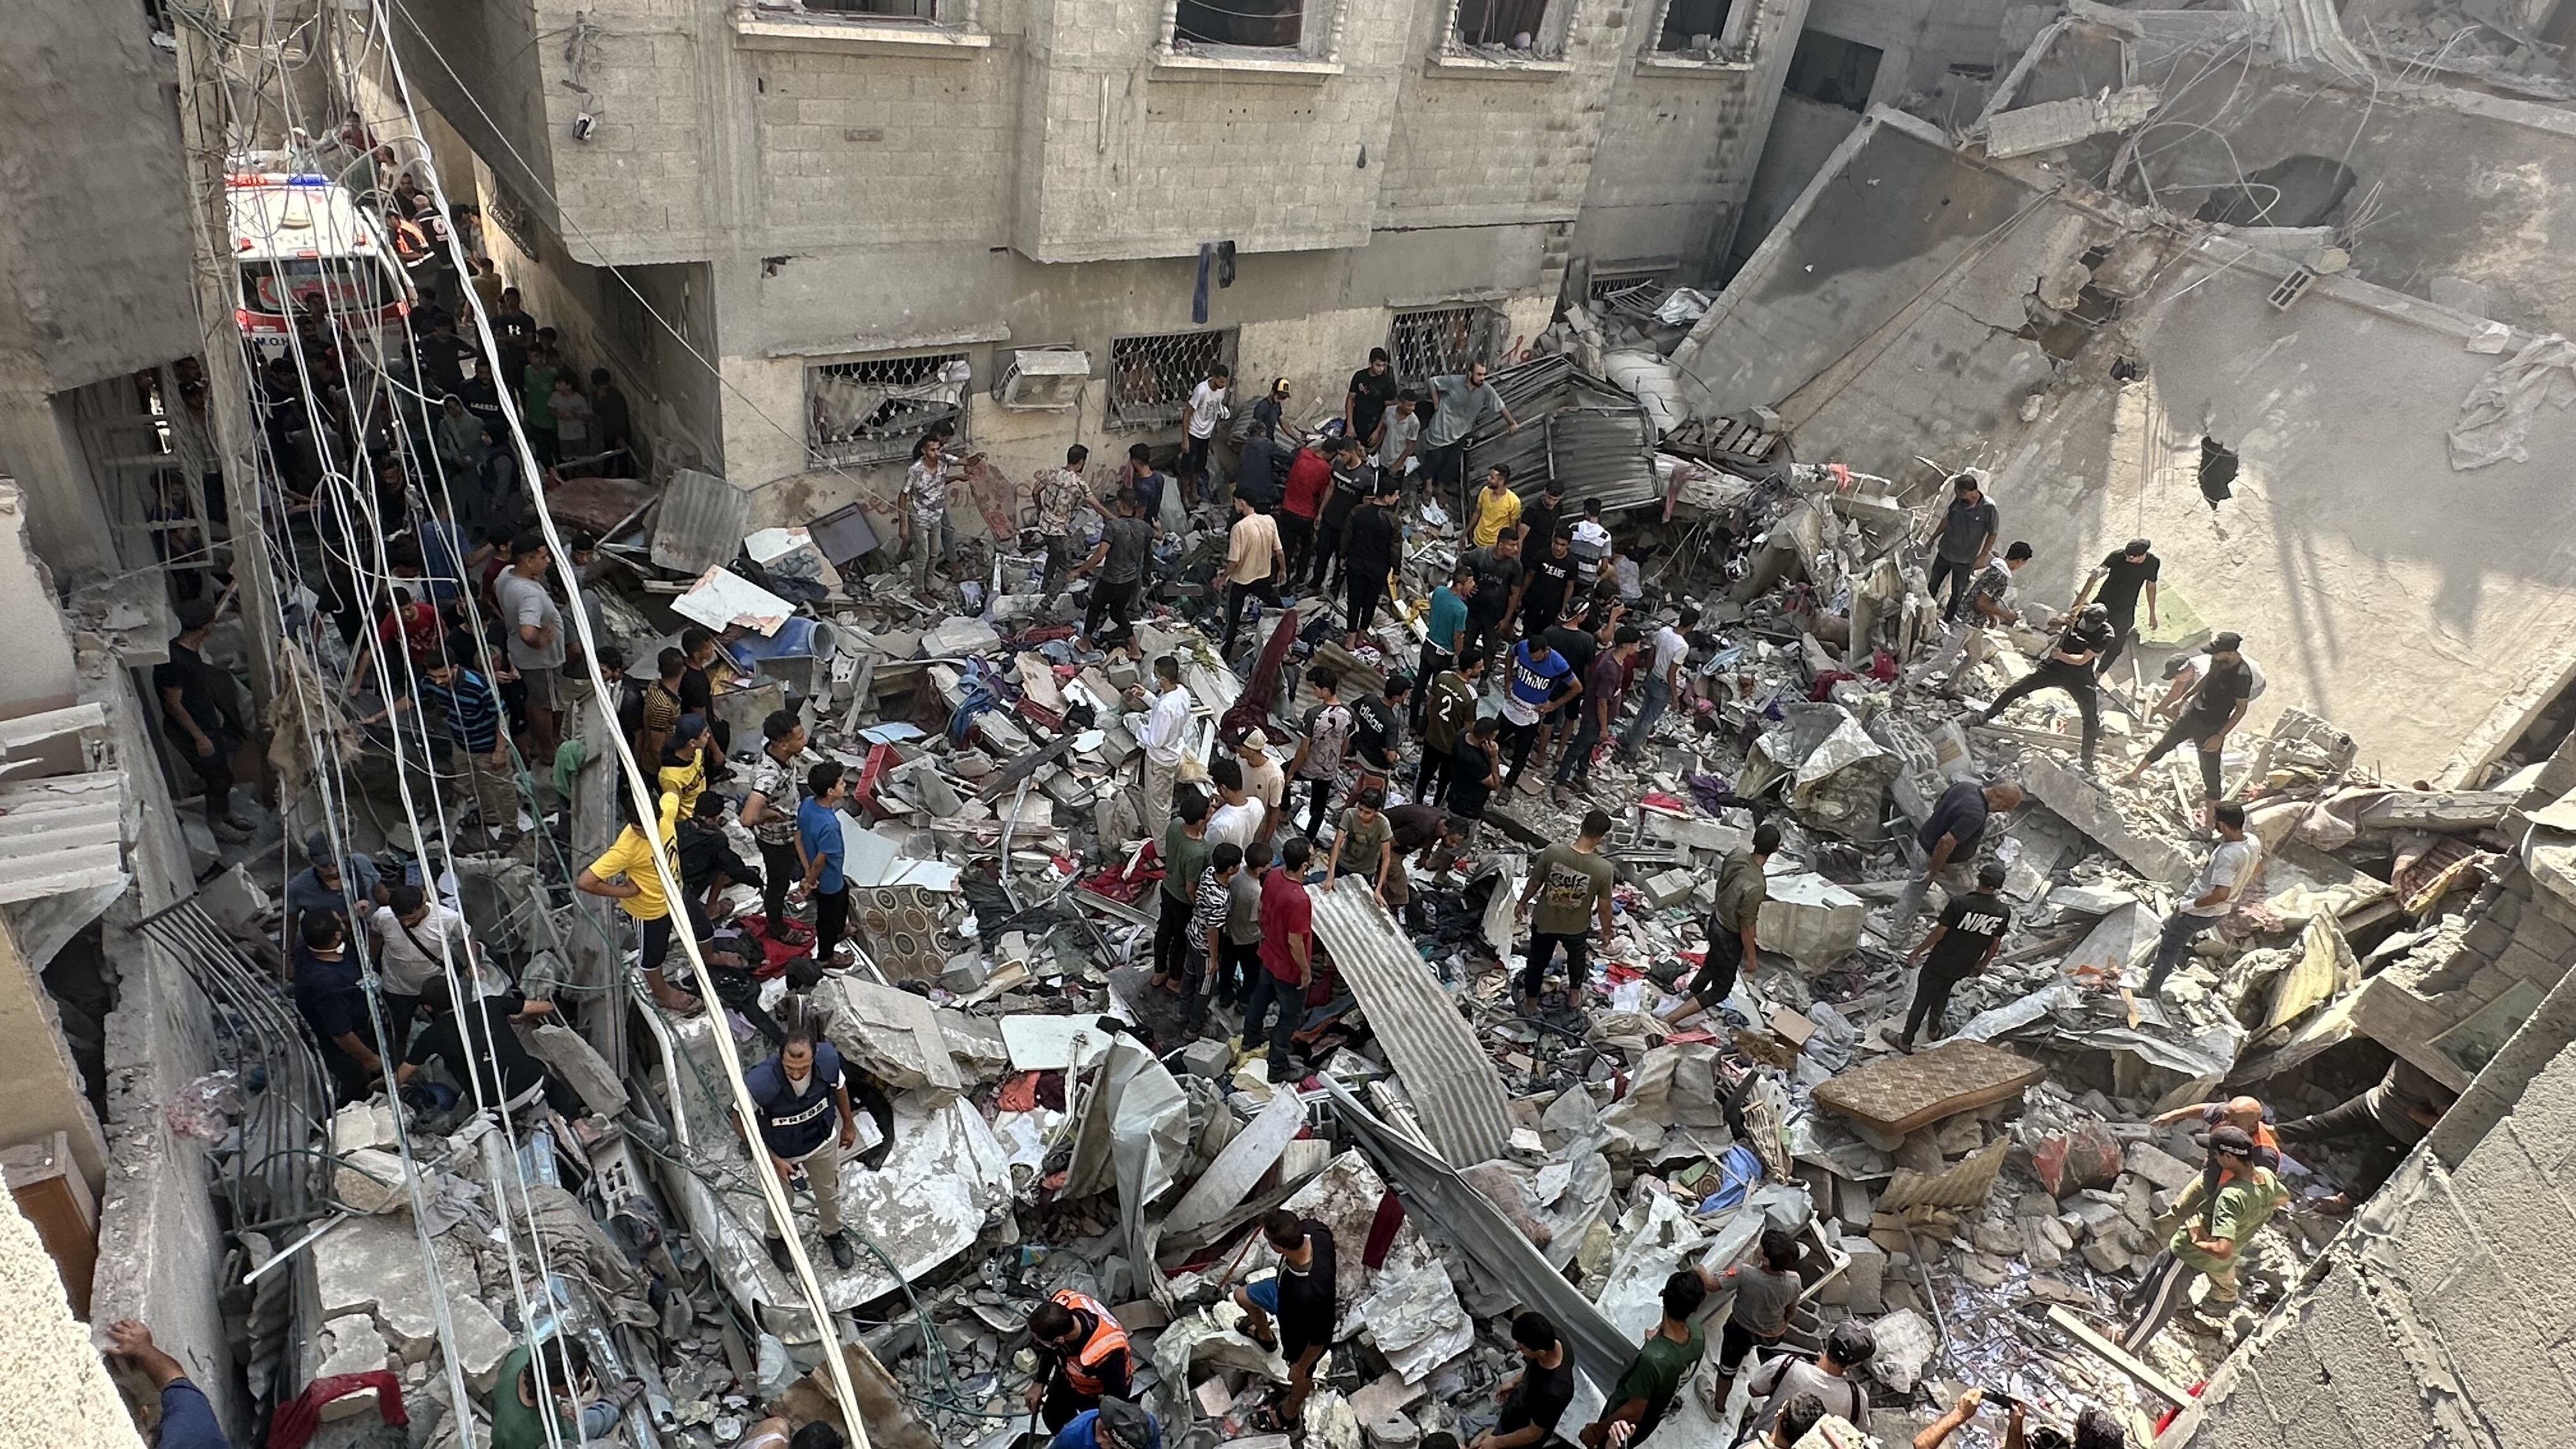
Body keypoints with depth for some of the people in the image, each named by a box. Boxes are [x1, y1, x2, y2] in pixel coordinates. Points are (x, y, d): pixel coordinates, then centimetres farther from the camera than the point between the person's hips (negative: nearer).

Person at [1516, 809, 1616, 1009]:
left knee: (1538, 962, 26)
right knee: (1577, 957, 33)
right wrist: (1606, 932, 4)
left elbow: (1534, 883, -12)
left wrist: (1522, 903, 9)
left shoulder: (1552, 852, -28)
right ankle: (1574, 996, 55)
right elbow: (1604, 907, -16)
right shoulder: (1604, 869, -30)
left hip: (1544, 922, 0)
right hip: (1577, 927, 0)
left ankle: (1530, 1004, 47)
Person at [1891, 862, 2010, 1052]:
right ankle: (1933, 1028, 49)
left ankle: (1906, 1041, 22)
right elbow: (1995, 945, 0)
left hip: (1940, 963, -4)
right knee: (1943, 993, 30)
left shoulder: (1959, 903, -27)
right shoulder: (2003, 913, -13)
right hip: (1963, 968, 4)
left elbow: (1938, 933, -19)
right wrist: (1982, 965, 18)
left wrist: (1916, 952, -6)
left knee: (1923, 999, 11)